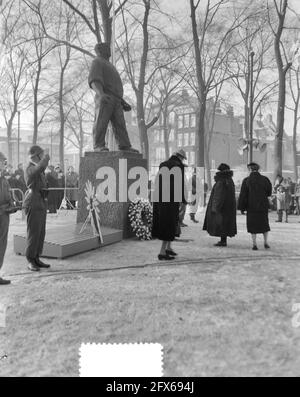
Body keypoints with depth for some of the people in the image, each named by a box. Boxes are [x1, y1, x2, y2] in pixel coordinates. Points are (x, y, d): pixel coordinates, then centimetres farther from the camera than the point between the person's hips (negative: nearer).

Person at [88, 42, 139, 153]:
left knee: (120, 123, -3)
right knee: (101, 122, -10)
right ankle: (99, 146, -8)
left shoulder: (109, 65, 31)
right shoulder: (97, 62, 1)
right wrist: (101, 94, -34)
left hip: (116, 100, 8)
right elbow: (94, 81, -16)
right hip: (104, 98, -8)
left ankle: (124, 146, -9)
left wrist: (122, 100, 23)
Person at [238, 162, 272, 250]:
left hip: (251, 207, -1)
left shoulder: (246, 181, -9)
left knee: (253, 224, 9)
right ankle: (266, 243, 17)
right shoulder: (265, 179, -4)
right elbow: (269, 193, 7)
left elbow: (243, 195, -8)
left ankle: (255, 244, 5)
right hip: (263, 206, 1)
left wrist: (241, 207, -1)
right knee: (264, 223, 18)